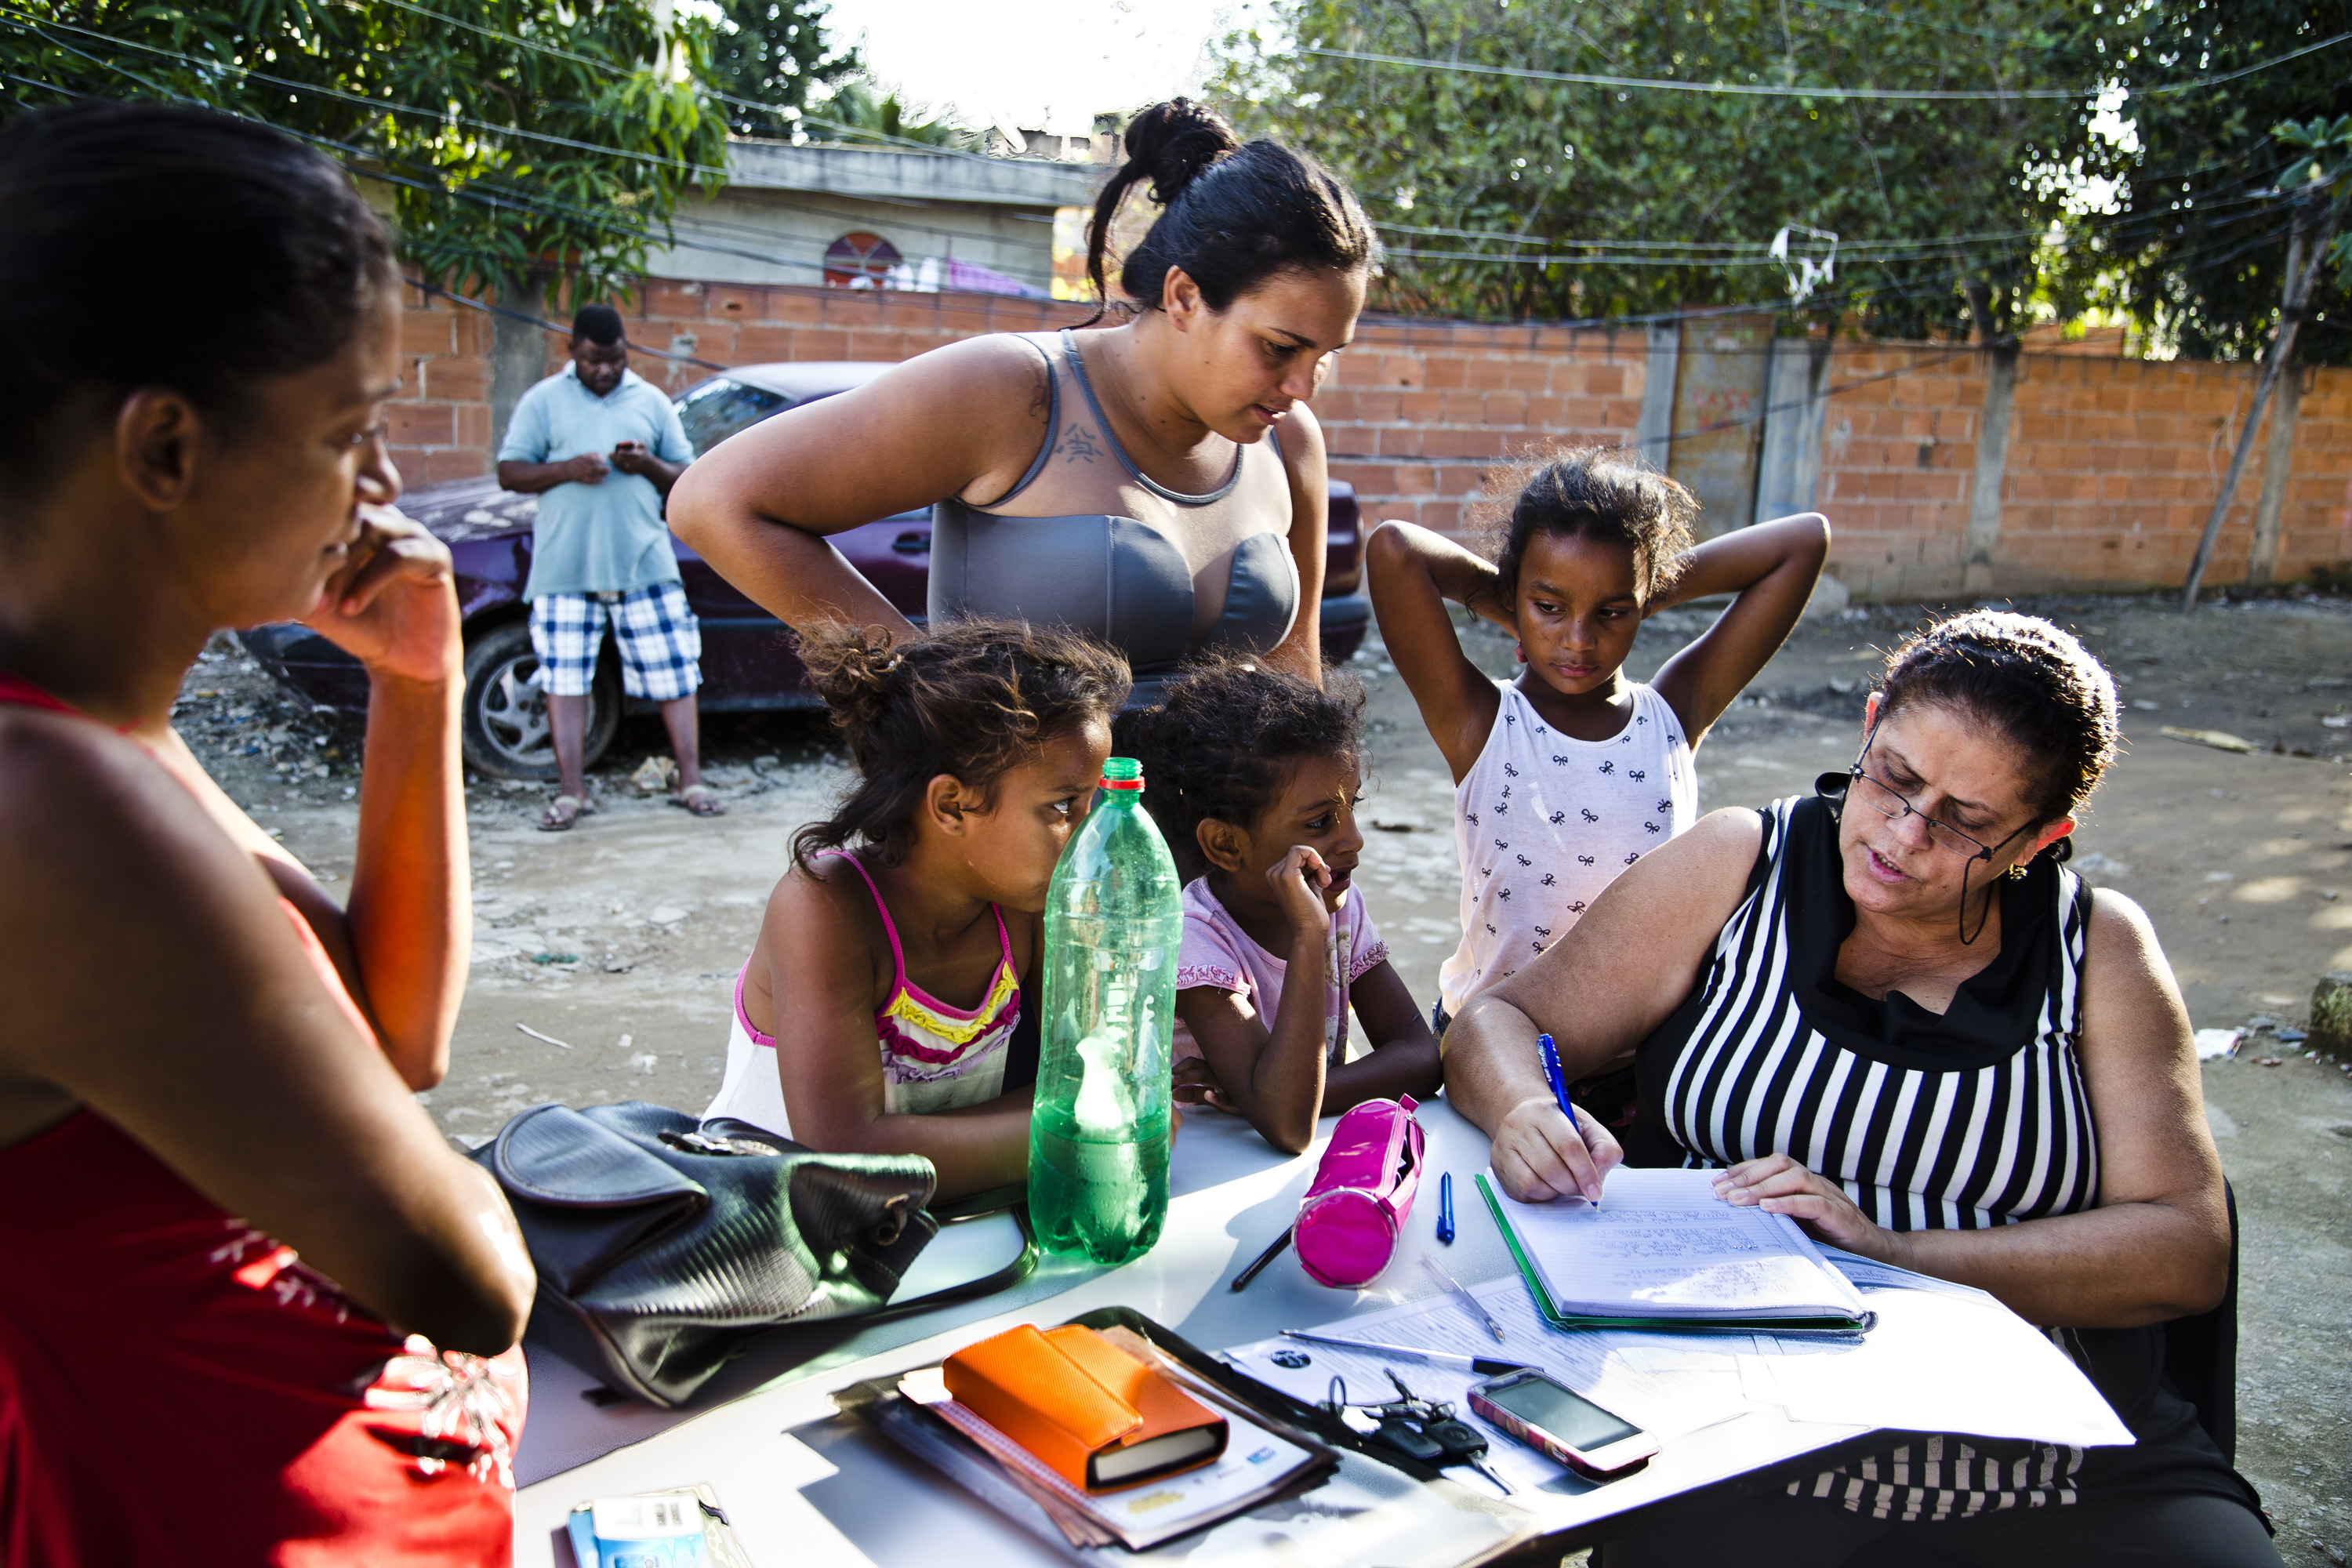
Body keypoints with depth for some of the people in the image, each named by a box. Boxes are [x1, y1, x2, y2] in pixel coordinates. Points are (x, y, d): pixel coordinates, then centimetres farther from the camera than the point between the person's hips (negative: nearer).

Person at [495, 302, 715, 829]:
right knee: (564, 676, -1)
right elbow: (509, 471, 3)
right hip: (564, 566, -1)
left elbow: (686, 478, 14)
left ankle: (690, 779, 6)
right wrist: (568, 470, -13)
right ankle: (570, 791, 5)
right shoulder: (543, 401, 8)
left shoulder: (652, 401, 14)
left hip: (644, 562, 1)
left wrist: (647, 465, -8)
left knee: (673, 670, -1)